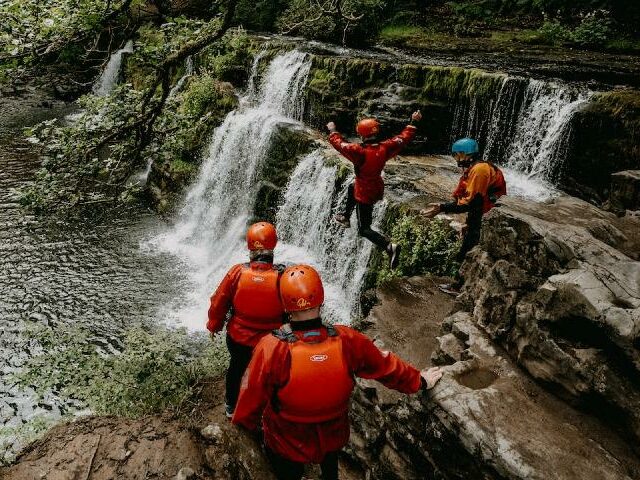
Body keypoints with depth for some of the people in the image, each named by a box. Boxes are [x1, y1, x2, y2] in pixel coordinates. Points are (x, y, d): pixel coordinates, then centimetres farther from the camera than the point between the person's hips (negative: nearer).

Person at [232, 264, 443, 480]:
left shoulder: (271, 349, -34)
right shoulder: (347, 341, -27)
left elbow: (252, 399, -20)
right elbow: (388, 368, -10)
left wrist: (244, 422, 3)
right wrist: (420, 381, 8)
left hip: (287, 446, -2)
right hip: (334, 440, 2)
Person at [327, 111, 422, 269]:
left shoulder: (359, 151, -30)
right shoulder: (385, 148, -13)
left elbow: (339, 143, -17)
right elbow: (404, 137, 0)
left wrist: (332, 131, 3)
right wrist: (413, 122, 15)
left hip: (364, 194, -7)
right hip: (377, 188, 7)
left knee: (364, 229, 0)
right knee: (351, 188, 36)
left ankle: (390, 246, -21)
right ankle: (346, 218, 51)